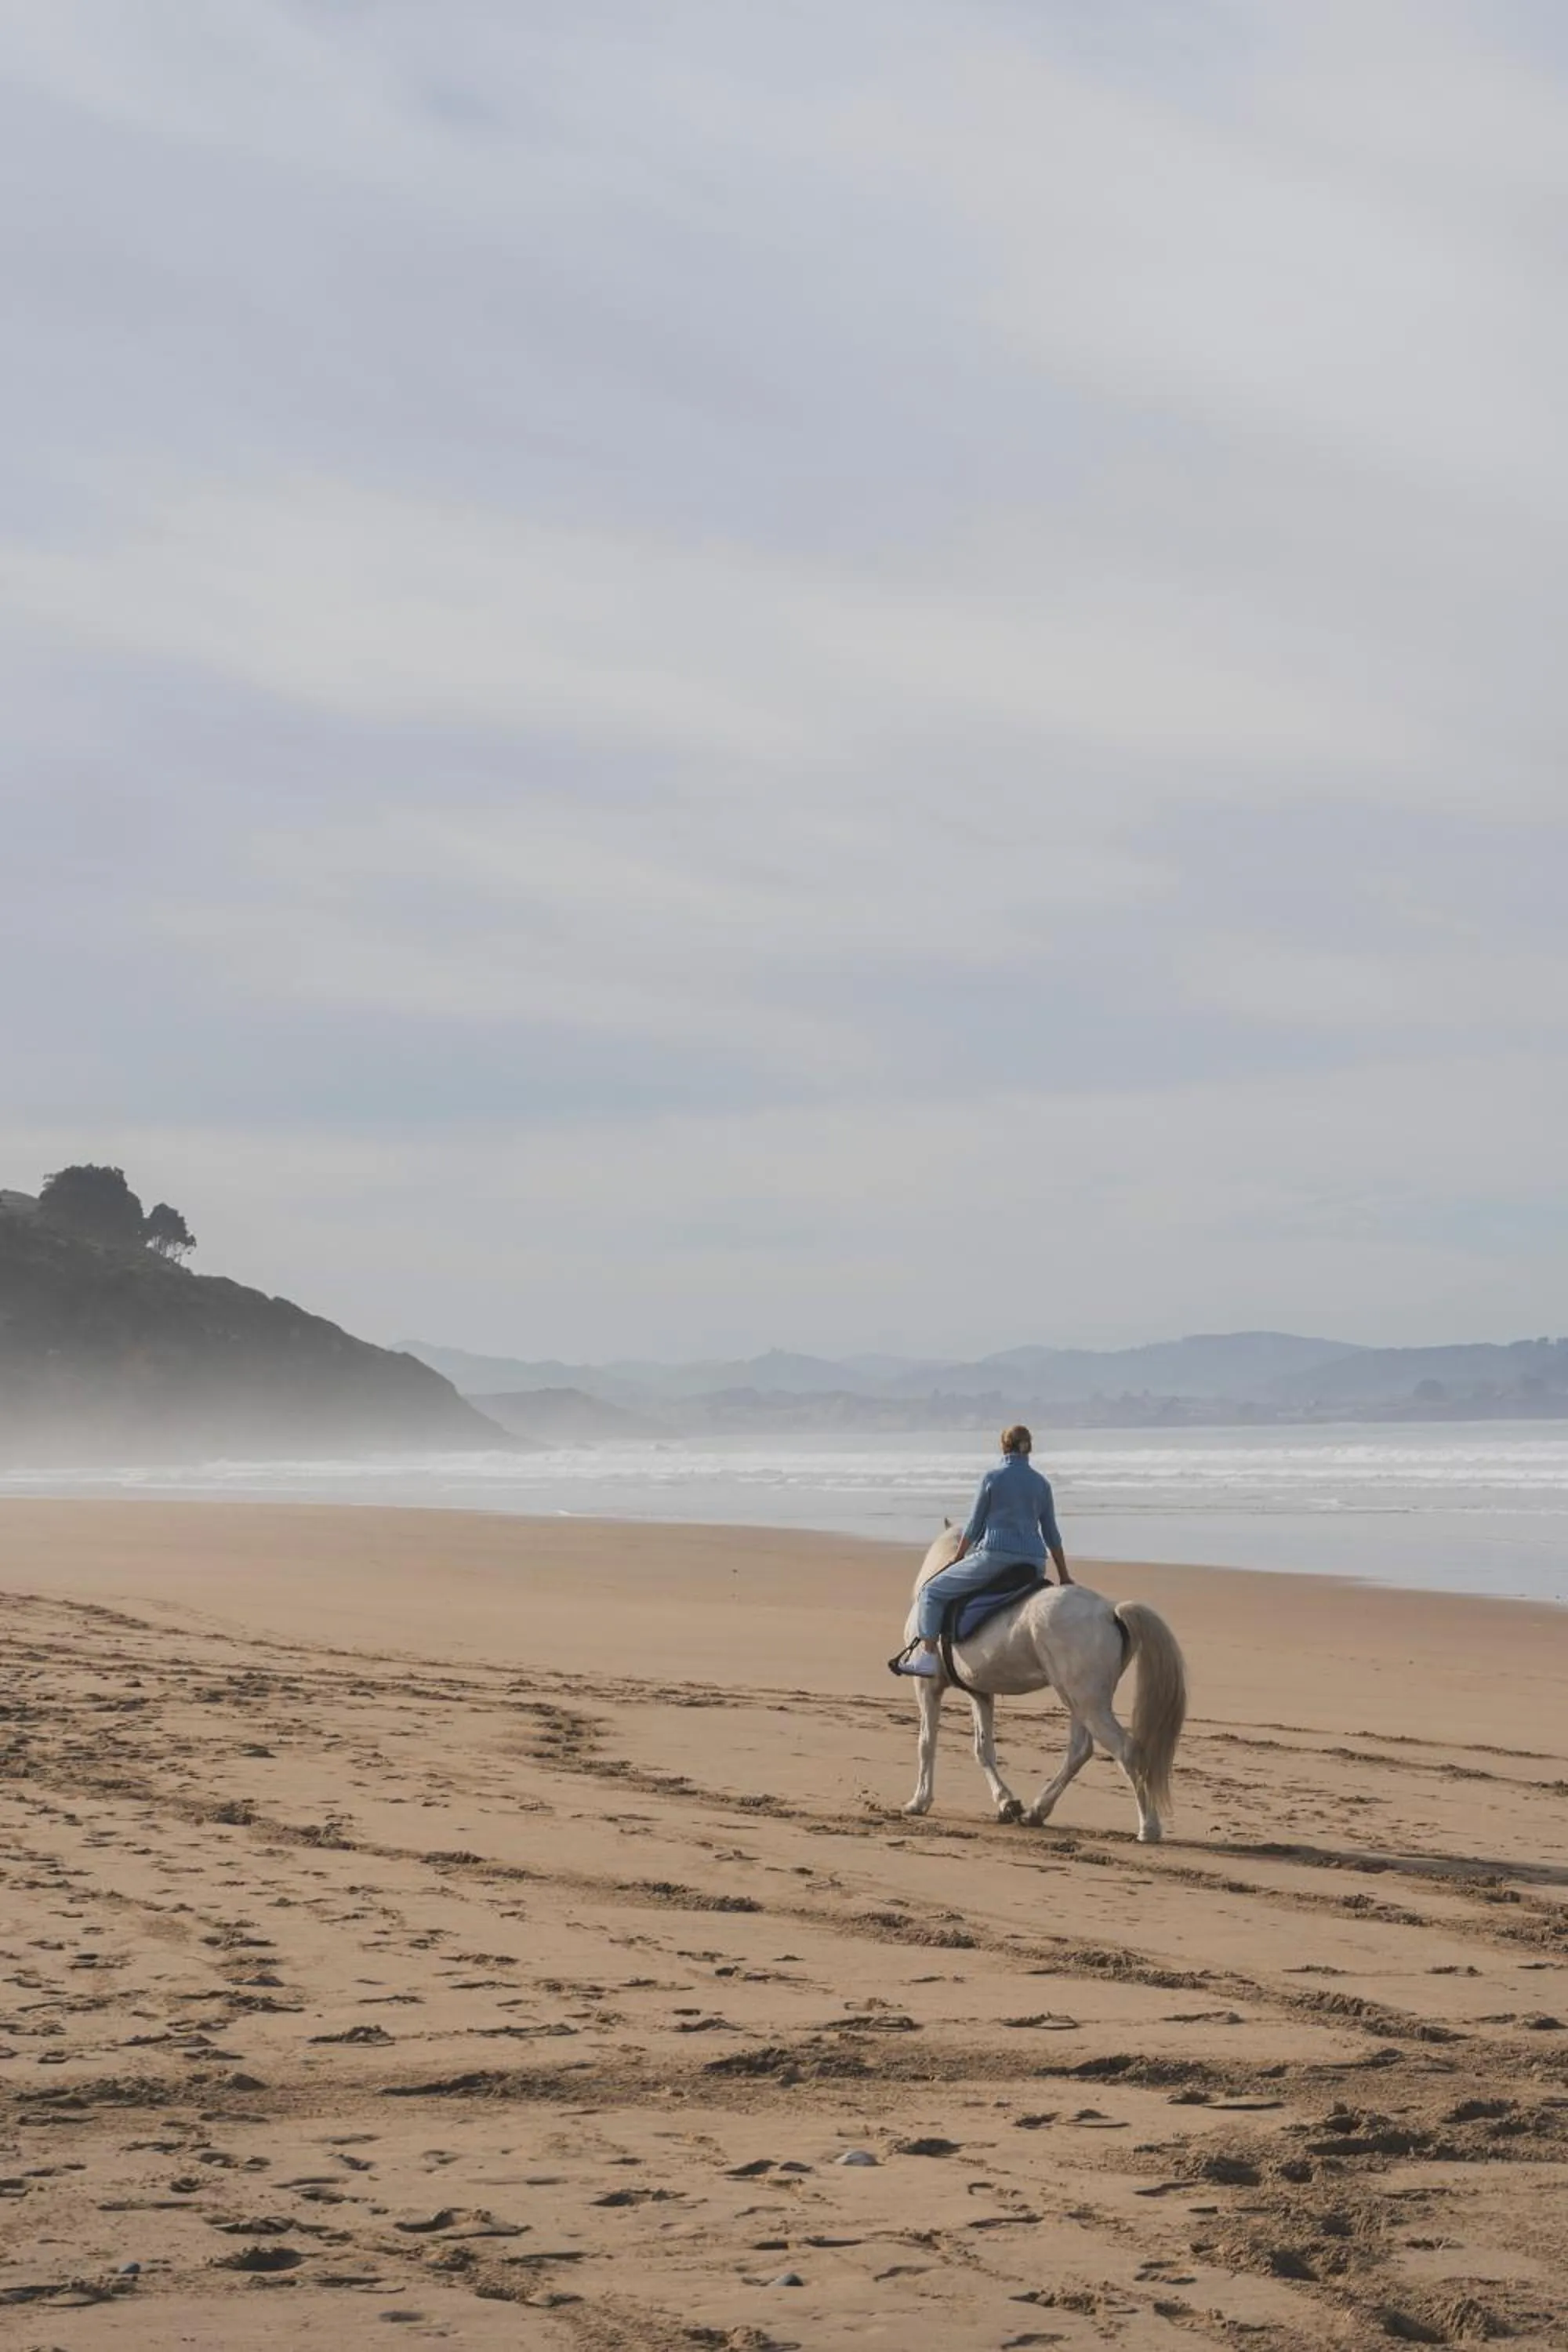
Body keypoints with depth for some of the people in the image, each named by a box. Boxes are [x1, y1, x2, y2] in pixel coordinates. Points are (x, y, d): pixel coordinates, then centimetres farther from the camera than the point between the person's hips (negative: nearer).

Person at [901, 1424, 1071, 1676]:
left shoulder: (992, 1478, 0)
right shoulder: (1042, 1484, 11)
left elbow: (974, 1526, 3)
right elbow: (1052, 1534, 15)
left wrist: (958, 1559, 17)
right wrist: (1064, 1577, 22)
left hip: (994, 1554, -5)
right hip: (1034, 1561, 5)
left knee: (933, 1591, 6)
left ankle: (927, 1654, -2)